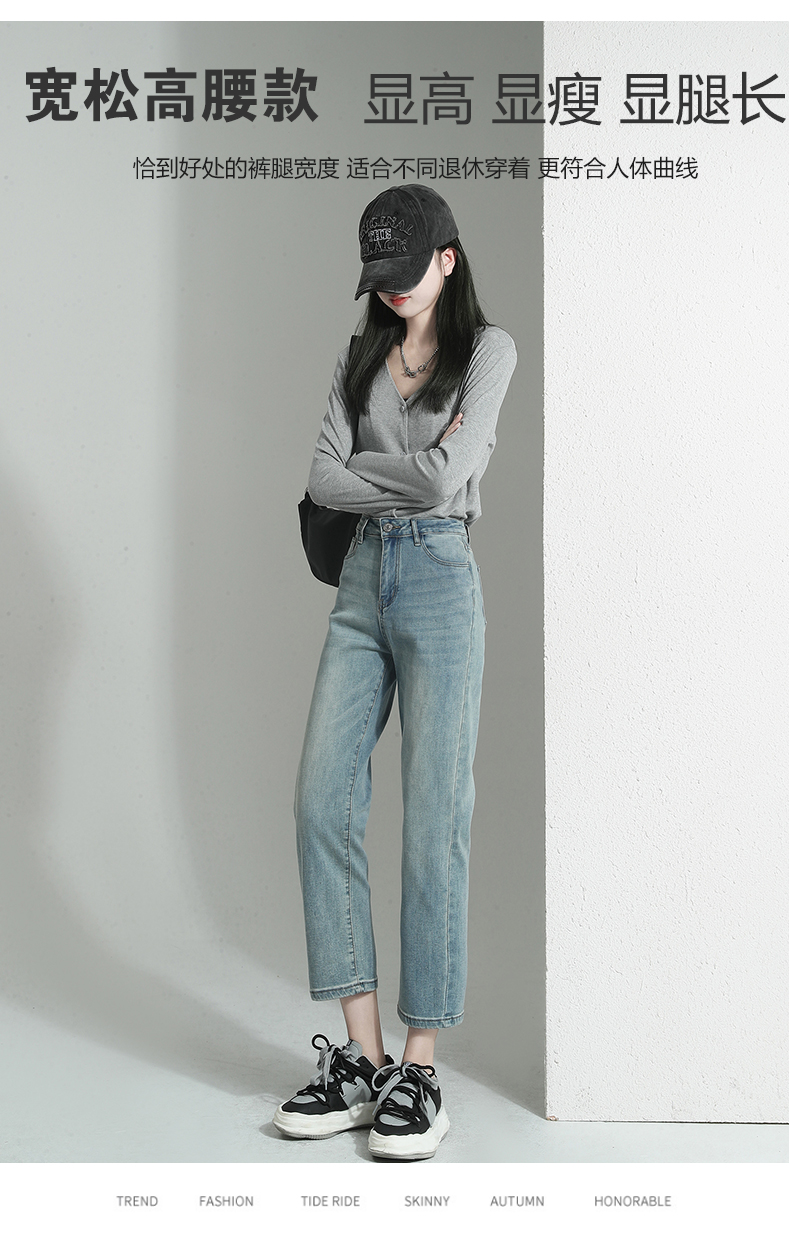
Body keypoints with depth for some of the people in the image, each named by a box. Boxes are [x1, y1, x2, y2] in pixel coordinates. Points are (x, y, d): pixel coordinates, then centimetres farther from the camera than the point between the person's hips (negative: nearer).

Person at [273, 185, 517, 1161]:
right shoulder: (362, 357, 17)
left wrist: (364, 466, 1)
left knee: (434, 817, -6)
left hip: (439, 581, -5)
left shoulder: (486, 349, 2)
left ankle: (419, 1070, 2)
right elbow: (323, 480, 4)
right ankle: (361, 1057, 4)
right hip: (362, 581, 5)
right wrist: (410, 474, -6)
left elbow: (446, 479, -12)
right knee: (322, 800, -4)